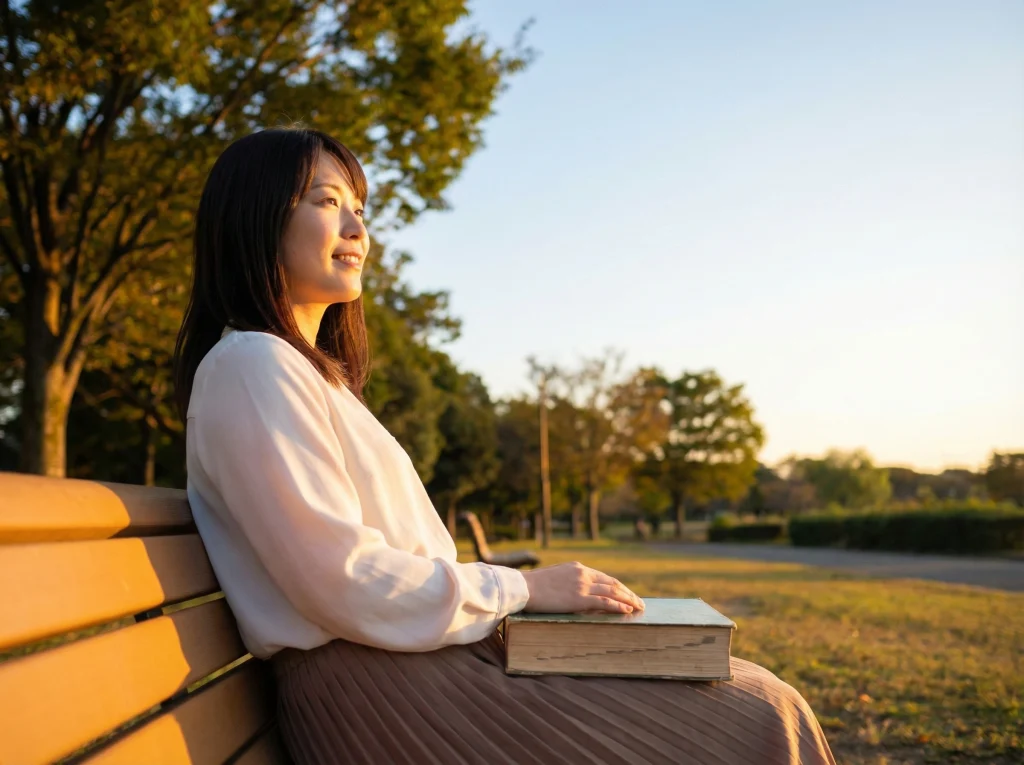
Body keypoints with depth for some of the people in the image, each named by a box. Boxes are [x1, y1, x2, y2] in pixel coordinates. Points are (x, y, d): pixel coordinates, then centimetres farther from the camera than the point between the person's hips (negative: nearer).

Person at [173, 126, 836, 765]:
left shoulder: (310, 371, 18)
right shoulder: (251, 367, -13)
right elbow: (347, 585, -19)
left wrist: (534, 589, 7)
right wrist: (521, 588, -10)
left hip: (429, 652, 10)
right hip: (383, 696, -10)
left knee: (759, 705, 10)